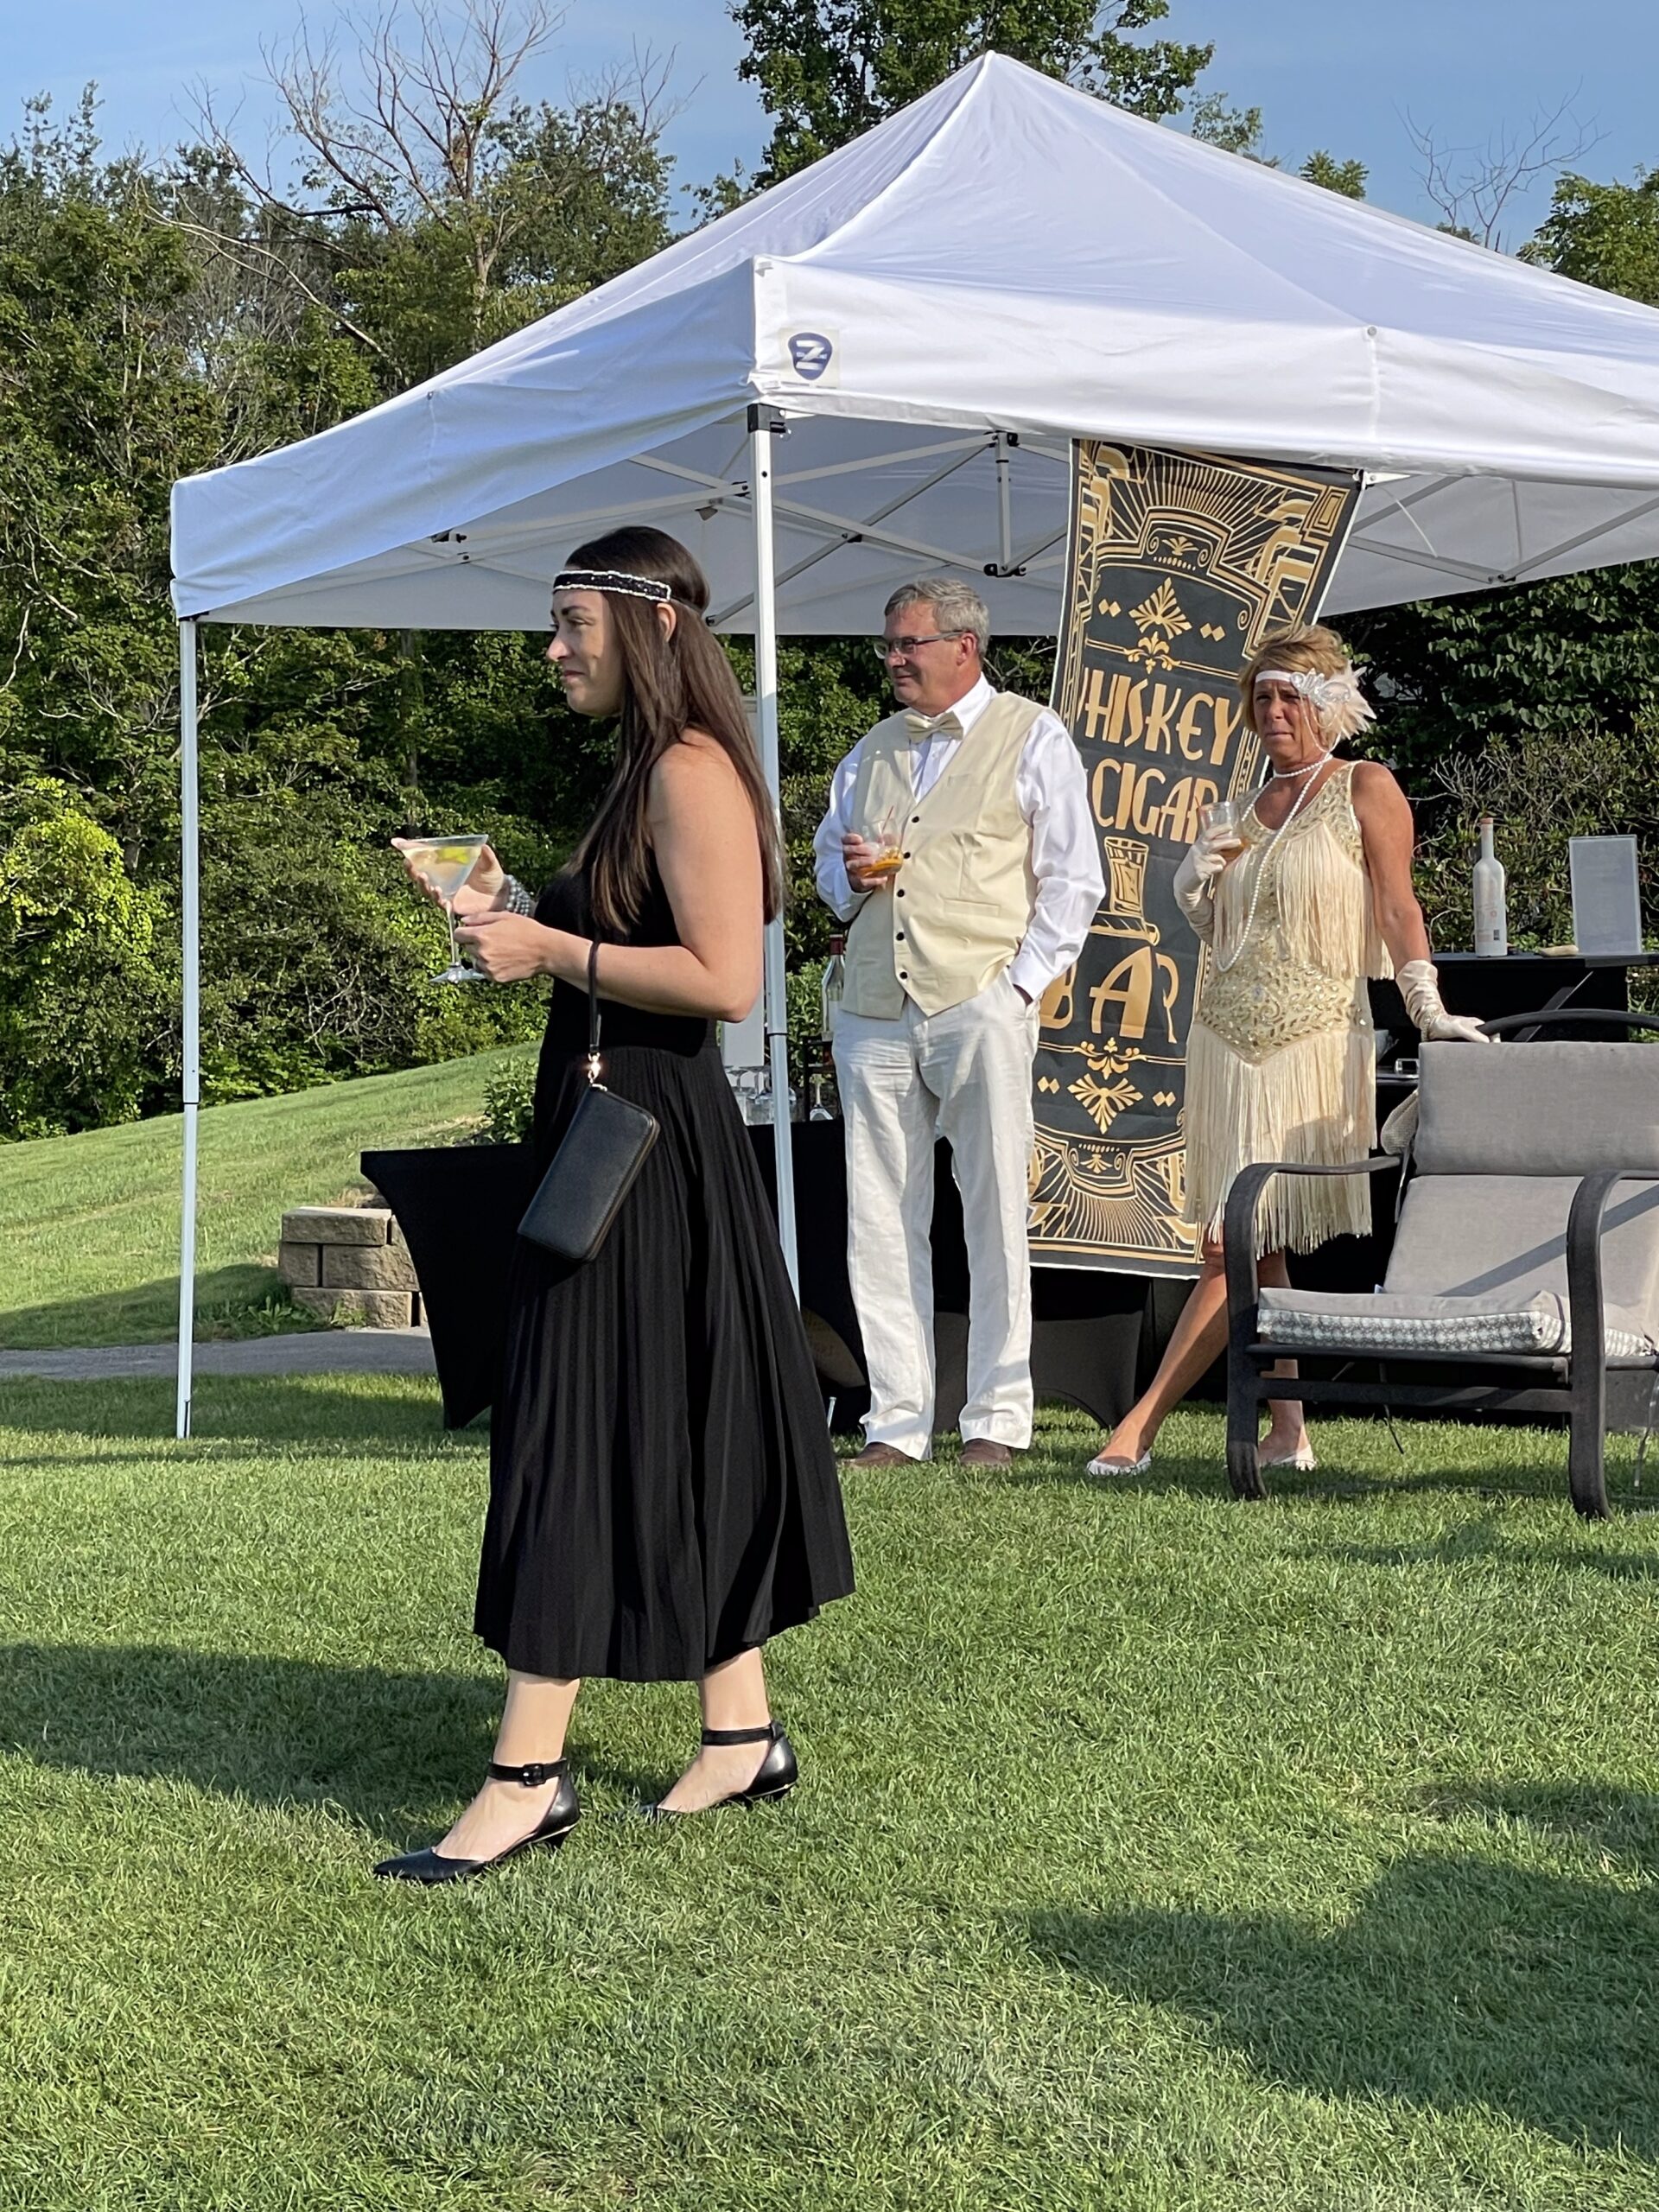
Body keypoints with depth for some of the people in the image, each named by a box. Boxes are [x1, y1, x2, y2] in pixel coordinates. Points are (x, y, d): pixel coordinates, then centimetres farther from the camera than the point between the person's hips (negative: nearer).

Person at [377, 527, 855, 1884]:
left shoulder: (693, 774, -15)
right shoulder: (646, 771, 16)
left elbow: (724, 980, -23)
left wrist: (553, 951, -18)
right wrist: (521, 917, 10)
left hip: (647, 1146, -10)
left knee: (584, 1439, -8)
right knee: (680, 1437, 12)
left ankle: (529, 1775, -3)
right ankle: (742, 1735, 19)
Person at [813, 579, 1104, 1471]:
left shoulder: (1032, 739, 5)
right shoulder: (870, 753, 21)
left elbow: (1072, 879, 1)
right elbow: (827, 856, 30)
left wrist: (1021, 981, -9)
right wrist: (849, 876, 6)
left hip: (981, 1004, -5)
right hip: (873, 1011, 5)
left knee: (994, 1214, -3)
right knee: (879, 1220, 2)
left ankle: (996, 1421, 3)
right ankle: (896, 1422, 6)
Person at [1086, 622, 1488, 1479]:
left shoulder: (1366, 789, 1)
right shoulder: (1249, 805, 17)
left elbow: (1398, 904, -5)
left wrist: (1426, 1005, -15)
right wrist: (1197, 886, 4)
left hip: (1310, 1041, -6)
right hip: (1227, 1036, 6)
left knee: (1237, 1244, -9)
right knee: (1255, 1248, 5)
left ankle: (1139, 1427, -11)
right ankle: (1287, 1429, 10)